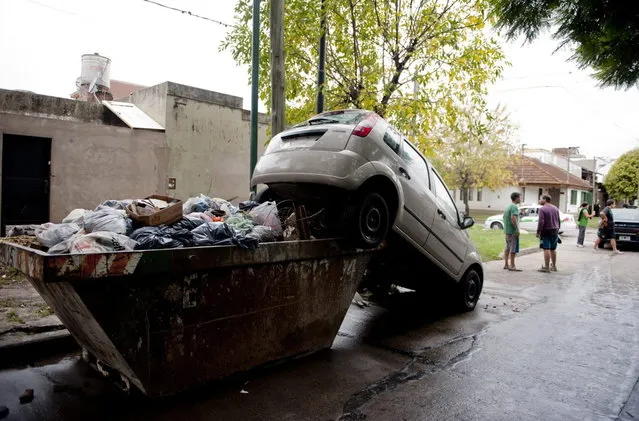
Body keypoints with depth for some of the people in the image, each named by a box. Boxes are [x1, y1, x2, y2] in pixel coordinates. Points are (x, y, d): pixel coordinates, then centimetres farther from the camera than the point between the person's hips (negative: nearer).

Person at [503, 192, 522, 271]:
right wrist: (517, 229, -22)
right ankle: (512, 266, -3)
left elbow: (504, 217, 24)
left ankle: (506, 264, 19)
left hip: (507, 230, 10)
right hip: (513, 231, -10)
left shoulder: (508, 206, 16)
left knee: (507, 248, 14)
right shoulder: (514, 207, -14)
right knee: (513, 249, -5)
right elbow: (513, 218, -25)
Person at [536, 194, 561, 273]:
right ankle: (554, 266, 22)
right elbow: (559, 221, 16)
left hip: (546, 231, -7)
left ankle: (546, 267, -6)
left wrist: (538, 231, -12)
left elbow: (541, 222, -19)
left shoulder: (542, 209, -13)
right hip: (555, 231, 7)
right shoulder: (555, 208, 11)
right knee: (553, 249, 15)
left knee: (546, 249, -6)